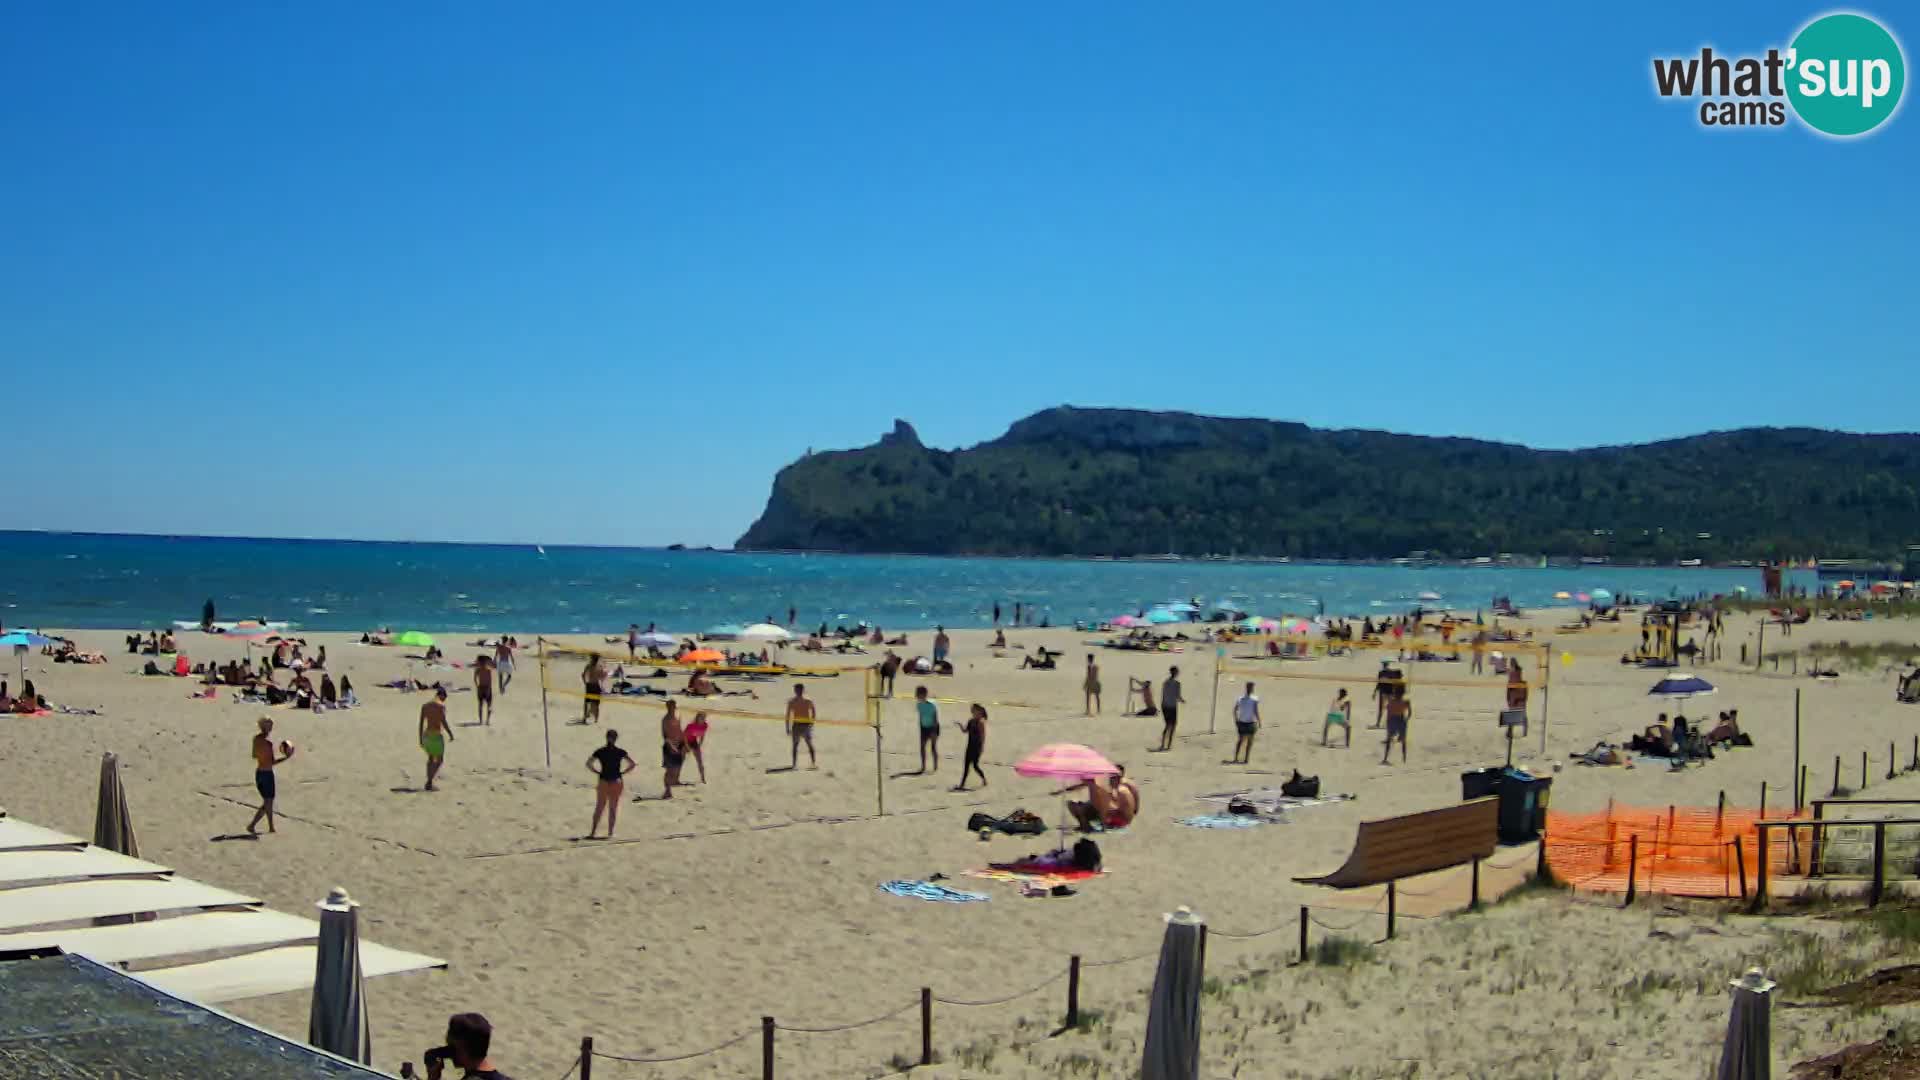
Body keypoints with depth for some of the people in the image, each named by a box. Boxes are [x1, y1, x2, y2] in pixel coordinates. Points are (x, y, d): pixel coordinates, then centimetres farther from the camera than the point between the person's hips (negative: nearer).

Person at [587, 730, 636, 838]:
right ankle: (610, 833, 8)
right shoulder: (620, 752, -5)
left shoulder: (600, 752, -3)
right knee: (613, 808, 8)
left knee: (599, 808, 11)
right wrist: (622, 772, 0)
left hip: (603, 782, 1)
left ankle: (593, 832, 9)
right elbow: (633, 764, -7)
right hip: (617, 782, -1)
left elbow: (588, 764, -7)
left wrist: (597, 772, 1)